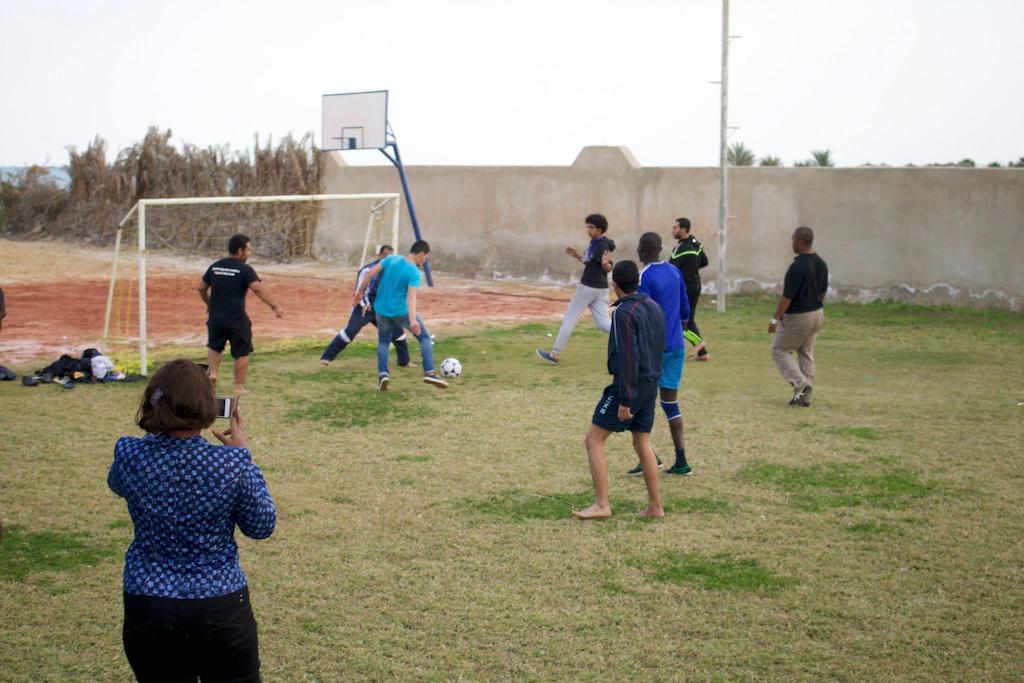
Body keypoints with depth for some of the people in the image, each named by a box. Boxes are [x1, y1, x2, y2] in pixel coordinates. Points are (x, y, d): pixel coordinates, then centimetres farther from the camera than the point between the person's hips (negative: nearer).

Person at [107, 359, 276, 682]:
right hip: (220, 605, -2)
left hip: (147, 608, 2)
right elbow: (262, 526, -2)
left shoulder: (130, 455, -12)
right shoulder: (232, 464, -18)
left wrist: (159, 433, 14)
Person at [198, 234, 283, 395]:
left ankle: (212, 372, 6)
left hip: (215, 317, 5)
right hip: (236, 319, -5)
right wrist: (274, 306, -24)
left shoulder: (215, 266, 9)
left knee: (215, 347, 26)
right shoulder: (245, 269, -9)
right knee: (241, 352, 8)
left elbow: (201, 288, 18)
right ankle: (239, 386, 10)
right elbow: (258, 289, -22)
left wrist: (209, 304, 32)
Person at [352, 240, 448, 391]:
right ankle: (429, 372, -1)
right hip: (401, 312, -4)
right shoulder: (415, 273, -16)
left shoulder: (391, 258, -2)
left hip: (382, 310, 5)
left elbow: (371, 273, -2)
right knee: (425, 337, 10)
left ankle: (382, 373, 1)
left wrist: (360, 290, 11)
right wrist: (413, 320, -39)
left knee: (383, 342, 22)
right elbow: (411, 296, -29)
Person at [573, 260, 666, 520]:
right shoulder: (653, 307, 9)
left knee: (594, 440, -2)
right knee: (642, 444, 15)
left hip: (629, 386, -8)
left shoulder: (624, 313, -17)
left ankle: (602, 504, -5)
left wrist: (625, 400, -21)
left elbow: (628, 357, -22)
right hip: (650, 385, 8)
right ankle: (655, 506, 17)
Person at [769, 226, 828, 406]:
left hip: (797, 316, -8)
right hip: (817, 314, 8)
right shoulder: (821, 264, 4)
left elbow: (787, 297, -22)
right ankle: (805, 395, 15)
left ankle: (800, 384, -8)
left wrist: (775, 319, -15)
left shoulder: (797, 266, -23)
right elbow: (823, 291, 13)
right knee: (806, 354, 15)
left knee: (780, 350, 7)